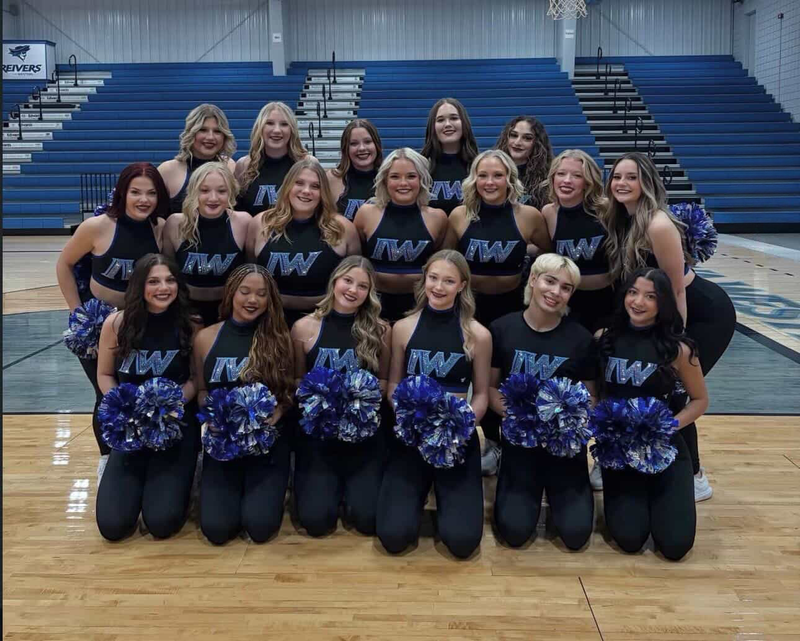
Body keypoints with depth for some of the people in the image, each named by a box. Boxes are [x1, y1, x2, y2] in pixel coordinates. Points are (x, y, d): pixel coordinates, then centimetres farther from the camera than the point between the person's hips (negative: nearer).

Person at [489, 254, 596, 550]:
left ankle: (556, 489, 25)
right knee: (515, 530, -10)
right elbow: (489, 387, 0)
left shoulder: (581, 338, -6)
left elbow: (590, 397, 2)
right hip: (519, 438, 0)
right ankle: (532, 490, 23)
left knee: (576, 533, -8)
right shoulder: (501, 329, -6)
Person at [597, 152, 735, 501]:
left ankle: (694, 478, 13)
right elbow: (622, 280, 6)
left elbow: (676, 291, -22)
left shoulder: (658, 226, -27)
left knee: (671, 391, -6)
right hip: (673, 314, 8)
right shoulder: (619, 221, -3)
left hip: (708, 315, -8)